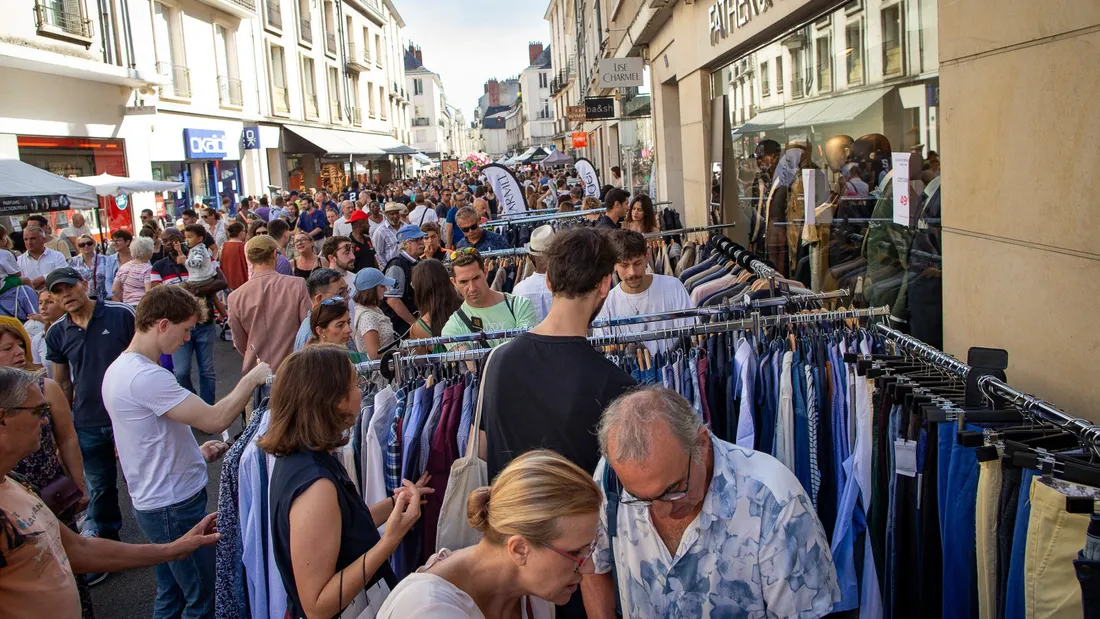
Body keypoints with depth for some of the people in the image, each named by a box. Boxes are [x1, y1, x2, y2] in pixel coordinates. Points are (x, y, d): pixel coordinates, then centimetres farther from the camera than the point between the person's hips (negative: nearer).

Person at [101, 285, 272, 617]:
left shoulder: (118, 369, 9)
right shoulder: (147, 377, -25)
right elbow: (215, 419, -26)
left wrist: (195, 452, 8)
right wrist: (252, 378, -13)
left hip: (153, 502, 10)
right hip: (175, 505, -10)